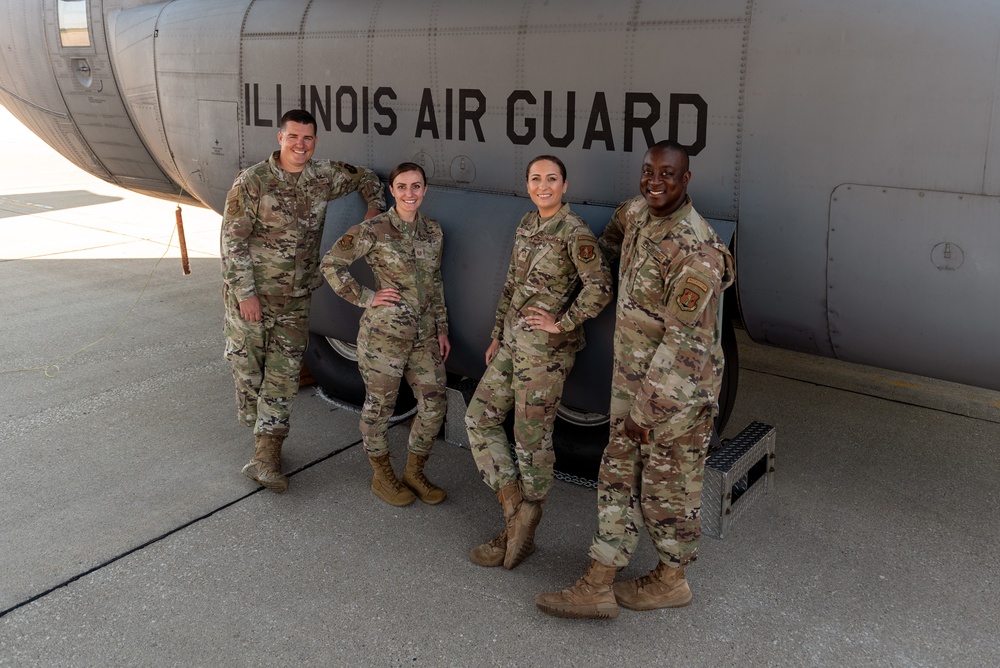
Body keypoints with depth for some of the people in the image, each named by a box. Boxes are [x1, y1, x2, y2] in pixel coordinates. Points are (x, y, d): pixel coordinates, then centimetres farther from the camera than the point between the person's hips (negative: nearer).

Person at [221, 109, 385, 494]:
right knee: (247, 367, 5)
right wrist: (246, 293, -15)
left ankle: (265, 455, 6)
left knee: (284, 374, 0)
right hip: (249, 293, -3)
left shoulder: (323, 178, 1)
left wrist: (375, 209, 4)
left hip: (295, 297, 3)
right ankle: (263, 434, 26)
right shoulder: (253, 181, -11)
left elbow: (363, 177, 21)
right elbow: (232, 240, -11)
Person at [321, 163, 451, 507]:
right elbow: (331, 263, -8)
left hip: (424, 335, 6)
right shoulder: (373, 230, -11)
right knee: (380, 405, 7)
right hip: (384, 333, -6)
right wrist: (364, 298, -10)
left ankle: (414, 472, 28)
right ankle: (382, 476, 28)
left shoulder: (433, 231, 7)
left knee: (435, 404, 7)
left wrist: (442, 329, 13)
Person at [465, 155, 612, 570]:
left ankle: (523, 533, 17)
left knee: (532, 436, 1)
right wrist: (498, 335, 17)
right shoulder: (526, 225, 11)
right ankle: (513, 509, 17)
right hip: (513, 342, 9)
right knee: (480, 417, 9)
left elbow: (600, 286, -22)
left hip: (546, 348, -9)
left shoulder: (574, 232, -14)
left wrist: (561, 324, -17)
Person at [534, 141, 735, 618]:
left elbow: (682, 339, -25)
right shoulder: (636, 213, 3)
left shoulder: (696, 250, -23)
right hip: (633, 381, 9)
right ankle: (598, 587, 19)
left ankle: (671, 580, 30)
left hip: (677, 390, -9)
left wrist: (645, 407, -22)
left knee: (667, 487, 7)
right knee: (618, 476, 11)